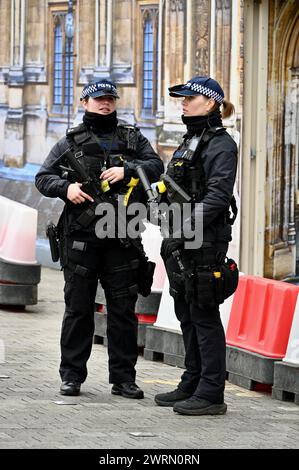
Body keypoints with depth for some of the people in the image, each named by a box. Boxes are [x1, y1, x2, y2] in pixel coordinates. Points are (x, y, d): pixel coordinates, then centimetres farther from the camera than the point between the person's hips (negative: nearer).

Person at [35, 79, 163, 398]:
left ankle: (123, 378, 9)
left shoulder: (133, 138, 13)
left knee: (123, 311, 3)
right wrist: (65, 187, -12)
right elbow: (43, 178, 7)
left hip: (121, 239, 1)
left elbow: (156, 166, 2)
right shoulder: (70, 142, 10)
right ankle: (72, 375, 10)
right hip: (80, 238, -1)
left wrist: (127, 170, -14)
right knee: (78, 309, 4)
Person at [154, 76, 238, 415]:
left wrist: (188, 223, -24)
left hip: (204, 243, -9)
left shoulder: (220, 144, -10)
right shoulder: (189, 142, 19)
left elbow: (218, 195, -20)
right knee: (187, 314, 13)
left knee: (204, 315, -8)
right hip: (181, 242, 9)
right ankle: (192, 384, 20)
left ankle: (211, 394, -6)